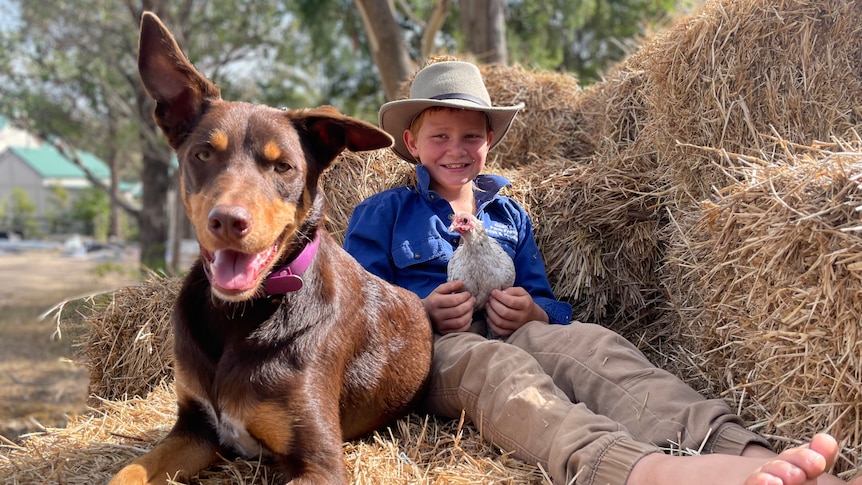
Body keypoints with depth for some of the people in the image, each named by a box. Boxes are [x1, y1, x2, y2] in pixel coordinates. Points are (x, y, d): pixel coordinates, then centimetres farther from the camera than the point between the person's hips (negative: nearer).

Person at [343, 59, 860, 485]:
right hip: (430, 350, -3)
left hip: (512, 336, 4)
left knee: (590, 342, -34)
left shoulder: (509, 214, 29)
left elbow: (549, 302, 24)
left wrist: (533, 312, -2)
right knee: (495, 365, -42)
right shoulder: (382, 214, 18)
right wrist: (424, 312, -11)